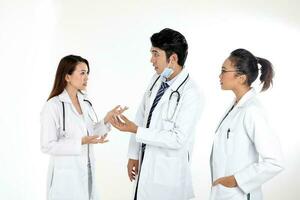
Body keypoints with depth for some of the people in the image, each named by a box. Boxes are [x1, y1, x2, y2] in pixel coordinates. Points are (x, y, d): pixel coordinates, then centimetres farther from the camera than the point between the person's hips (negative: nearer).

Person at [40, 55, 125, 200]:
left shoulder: (85, 102, 5)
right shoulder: (53, 106, -15)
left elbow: (90, 132, 9)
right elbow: (47, 146, -16)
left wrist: (107, 120, -5)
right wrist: (81, 142, -23)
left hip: (87, 170, 6)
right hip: (66, 175, -6)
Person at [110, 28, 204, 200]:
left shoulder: (191, 94, -19)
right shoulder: (156, 79, 2)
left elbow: (178, 139, -21)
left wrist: (136, 131, -20)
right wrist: (134, 155, 10)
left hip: (168, 172, -6)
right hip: (145, 165, 6)